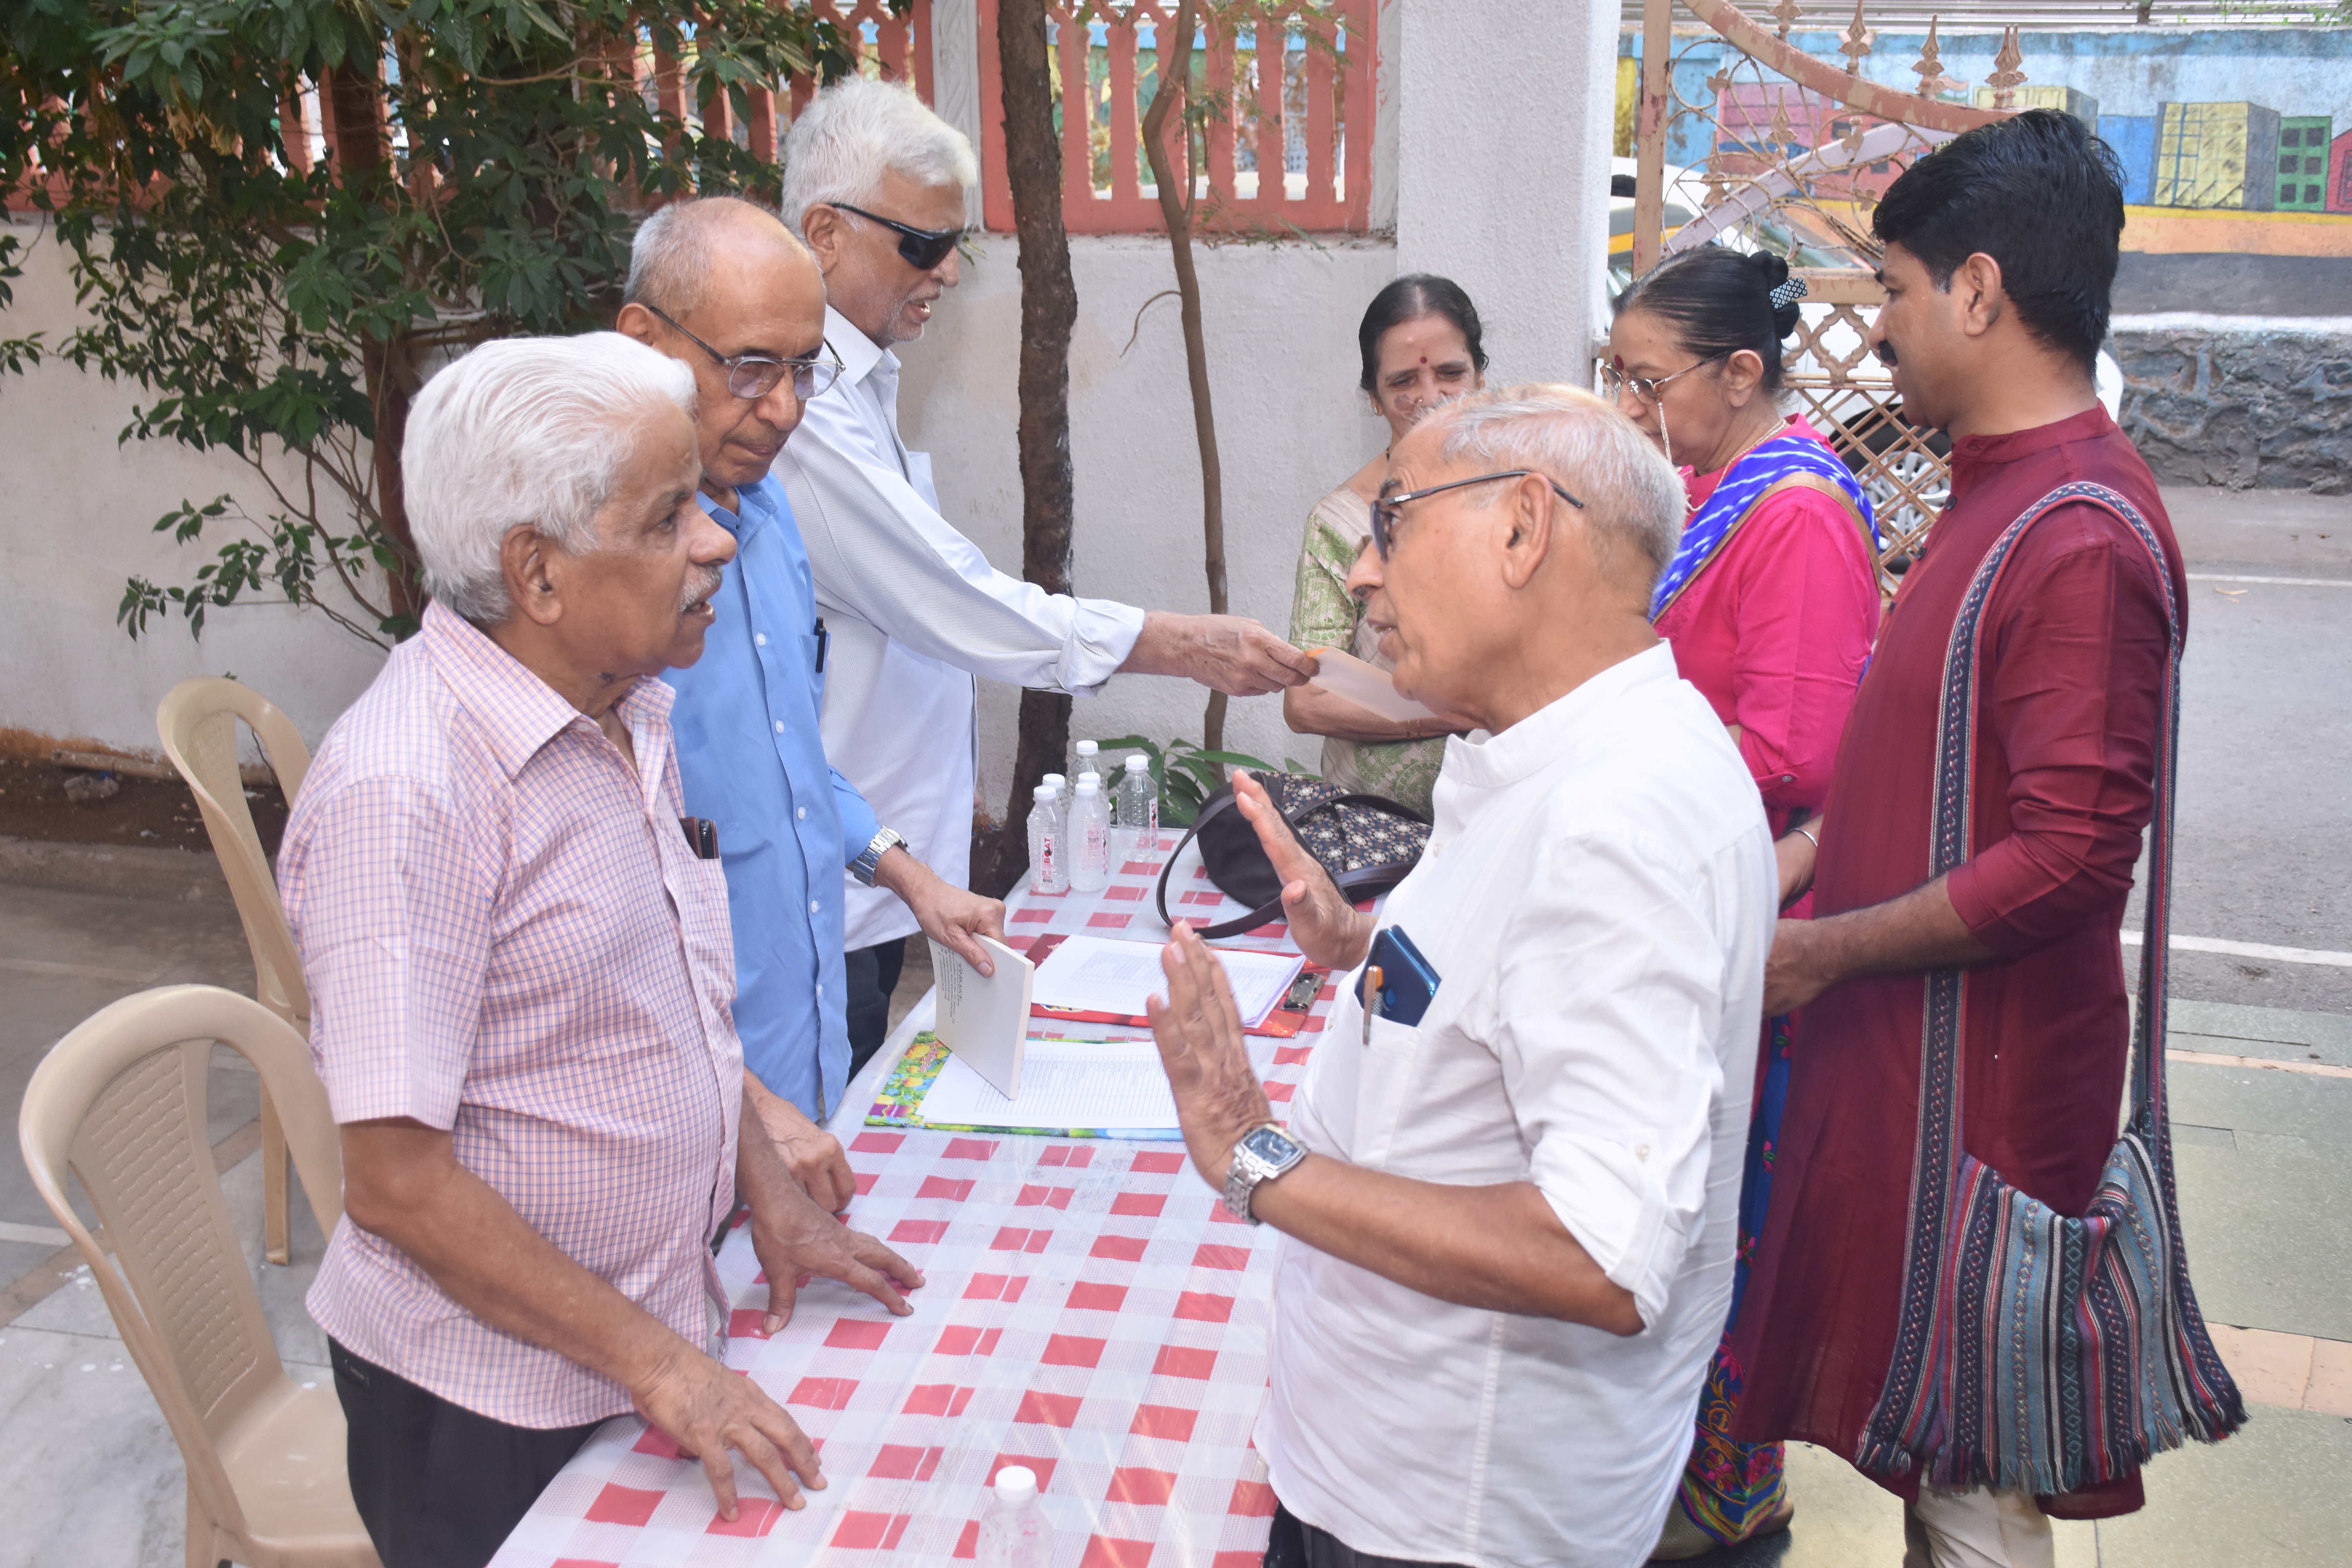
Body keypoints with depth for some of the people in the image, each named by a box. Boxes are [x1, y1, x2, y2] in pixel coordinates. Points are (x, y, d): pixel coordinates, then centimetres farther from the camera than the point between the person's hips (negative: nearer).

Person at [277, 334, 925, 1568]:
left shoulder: (629, 711, 1)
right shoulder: (405, 793, -26)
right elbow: (399, 1186, -24)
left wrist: (764, 1187, 8)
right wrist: (652, 1359, -18)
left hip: (647, 1335, 7)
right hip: (490, 1400, -7)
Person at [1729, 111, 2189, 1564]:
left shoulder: (2079, 537, -21)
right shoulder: (2002, 491, 11)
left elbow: (2070, 858, -25)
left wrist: (1824, 950, -17)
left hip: (1981, 1073, -9)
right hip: (1904, 1043, 9)